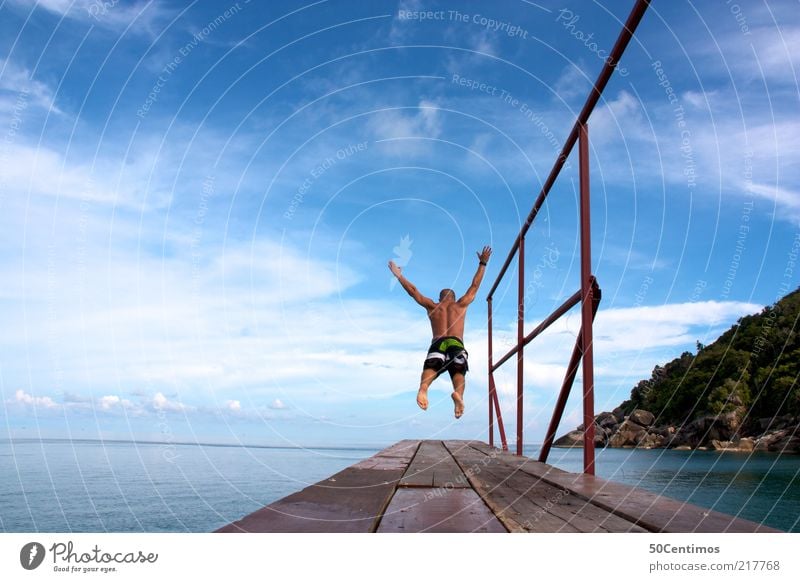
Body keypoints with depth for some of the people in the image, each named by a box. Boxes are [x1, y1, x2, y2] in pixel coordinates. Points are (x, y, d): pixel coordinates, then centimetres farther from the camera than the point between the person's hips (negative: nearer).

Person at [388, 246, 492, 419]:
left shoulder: (432, 306, 28)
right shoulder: (461, 305, 27)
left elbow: (413, 291, 32)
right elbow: (475, 285, 34)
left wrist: (398, 275, 41)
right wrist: (482, 264, 40)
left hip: (437, 343, 0)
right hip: (457, 343, 0)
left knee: (431, 367, -22)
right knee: (458, 371, -14)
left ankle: (423, 388, -55)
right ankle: (458, 393, -48)